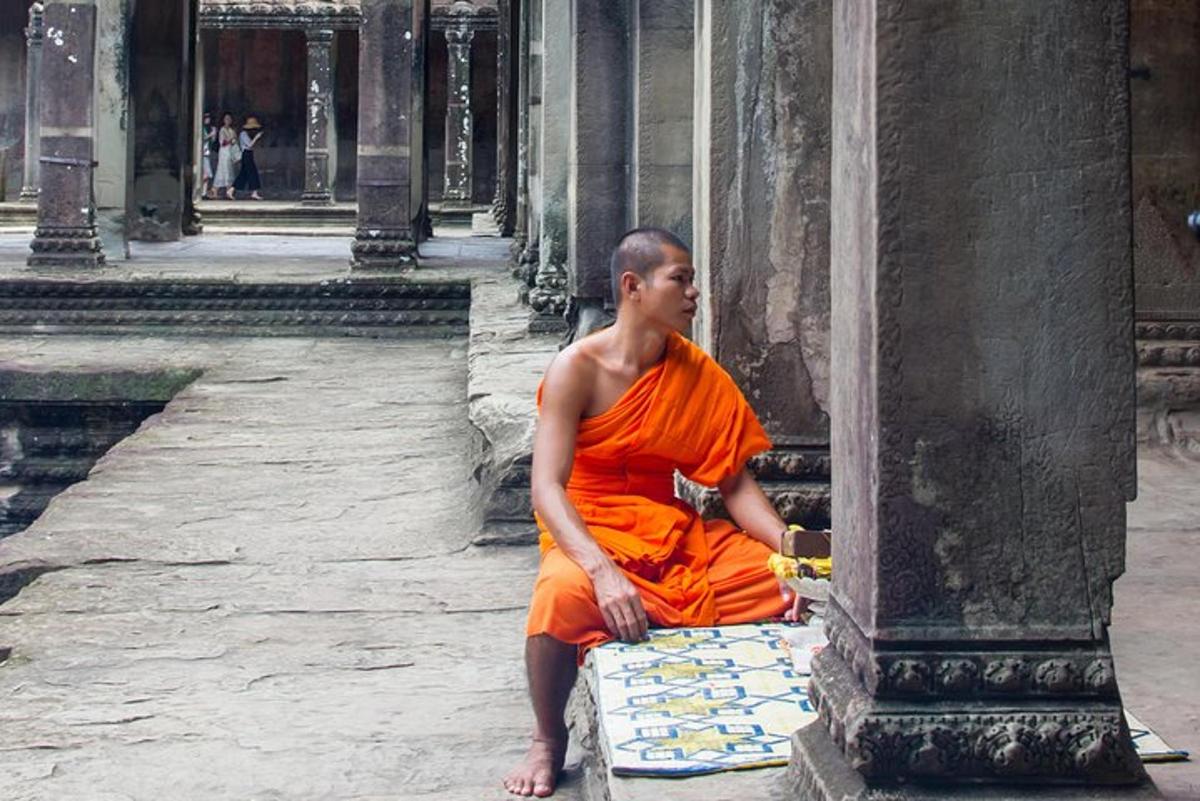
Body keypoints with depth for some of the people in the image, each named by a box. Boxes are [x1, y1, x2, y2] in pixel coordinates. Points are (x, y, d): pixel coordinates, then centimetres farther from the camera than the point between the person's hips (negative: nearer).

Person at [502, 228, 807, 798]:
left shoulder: (698, 374, 3)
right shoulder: (578, 368, -11)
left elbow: (735, 483, 2)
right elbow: (547, 487, -20)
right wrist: (602, 570, -36)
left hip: (676, 533, 4)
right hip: (591, 533, -4)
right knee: (562, 595, -39)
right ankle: (548, 740, -10)